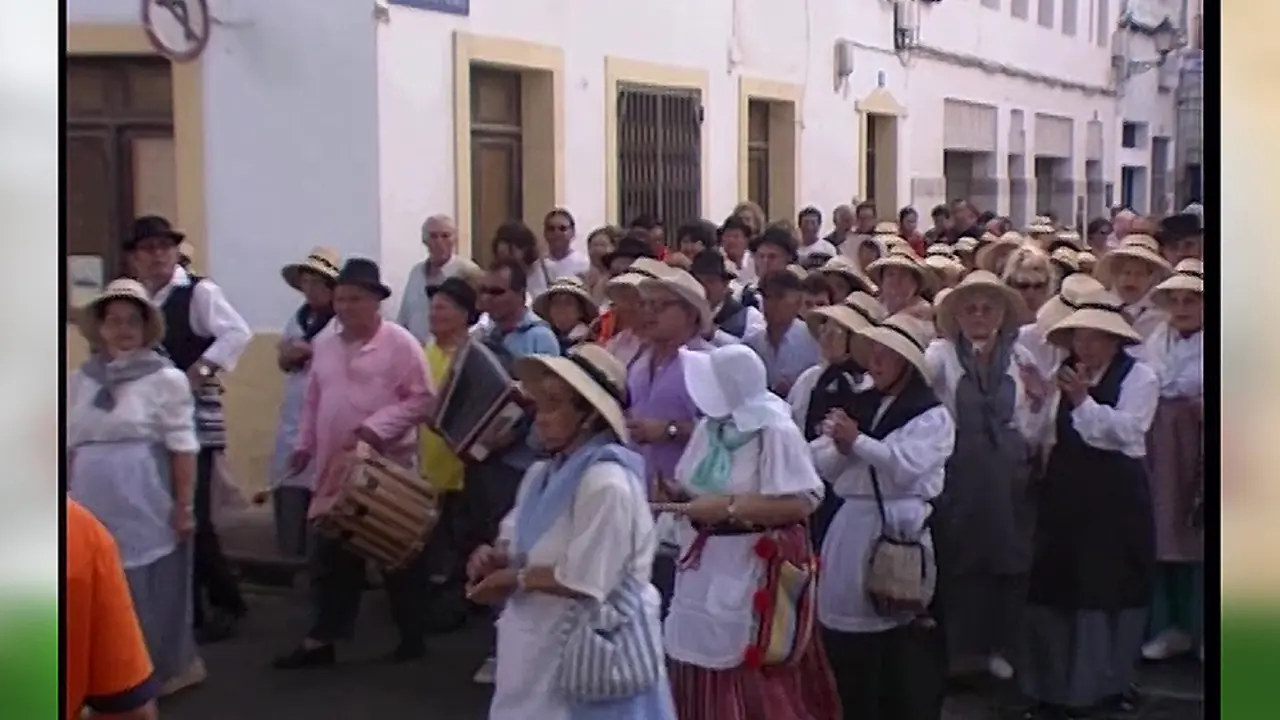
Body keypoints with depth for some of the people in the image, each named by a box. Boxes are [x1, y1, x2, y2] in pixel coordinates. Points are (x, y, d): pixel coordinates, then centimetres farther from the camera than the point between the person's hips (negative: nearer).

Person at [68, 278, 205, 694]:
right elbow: (68, 445, 15)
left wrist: (185, 506, -9)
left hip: (146, 509, -4)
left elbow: (182, 449, -6)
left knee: (149, 593, 3)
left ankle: (159, 674, 18)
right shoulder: (80, 380, 10)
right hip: (92, 508, 4)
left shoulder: (166, 378, -4)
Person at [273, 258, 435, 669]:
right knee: (330, 556, 7)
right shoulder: (325, 346, 11)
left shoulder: (399, 343, -9)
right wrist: (304, 444, 10)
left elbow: (421, 399, -13)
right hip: (335, 469, 6)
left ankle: (413, 637, 19)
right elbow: (313, 401, 19)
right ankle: (322, 639, 14)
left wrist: (375, 428, -21)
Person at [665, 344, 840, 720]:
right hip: (705, 565, 7)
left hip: (755, 567, -7)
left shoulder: (776, 432, -14)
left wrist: (727, 508, -22)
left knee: (758, 678, 1)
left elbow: (801, 503, -20)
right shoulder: (709, 426, 8)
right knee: (700, 668, 10)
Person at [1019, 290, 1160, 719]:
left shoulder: (1140, 377, -5)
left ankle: (1110, 681, 21)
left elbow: (1127, 431, -19)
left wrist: (1084, 400, -27)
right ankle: (1054, 684, 16)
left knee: (1112, 586, 5)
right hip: (1065, 491, 4)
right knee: (1056, 585, 6)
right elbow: (1044, 435, 7)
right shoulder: (1063, 371, 9)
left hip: (1116, 495, -4)